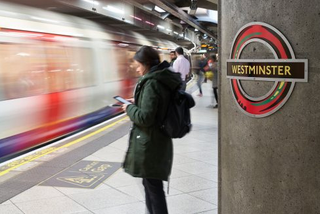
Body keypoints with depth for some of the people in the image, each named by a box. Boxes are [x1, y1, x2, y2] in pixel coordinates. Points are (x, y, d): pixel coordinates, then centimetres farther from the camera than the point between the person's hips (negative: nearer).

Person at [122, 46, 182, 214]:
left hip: (149, 143, -9)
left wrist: (129, 108, -7)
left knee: (153, 186, 2)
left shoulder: (151, 83, -20)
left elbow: (145, 117, -24)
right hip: (160, 140, 9)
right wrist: (138, 103, 12)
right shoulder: (166, 80, 7)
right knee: (151, 183, 21)